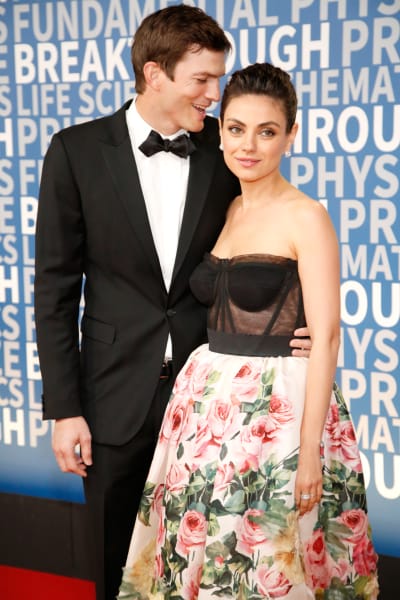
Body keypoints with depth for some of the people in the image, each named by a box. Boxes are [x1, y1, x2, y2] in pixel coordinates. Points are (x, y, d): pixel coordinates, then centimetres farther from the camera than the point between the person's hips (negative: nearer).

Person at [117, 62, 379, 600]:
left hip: (279, 408, -6)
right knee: (205, 552, 14)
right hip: (210, 404, 6)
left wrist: (310, 449, -18)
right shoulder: (222, 211, 10)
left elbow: (325, 337, -14)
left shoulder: (306, 218, -10)